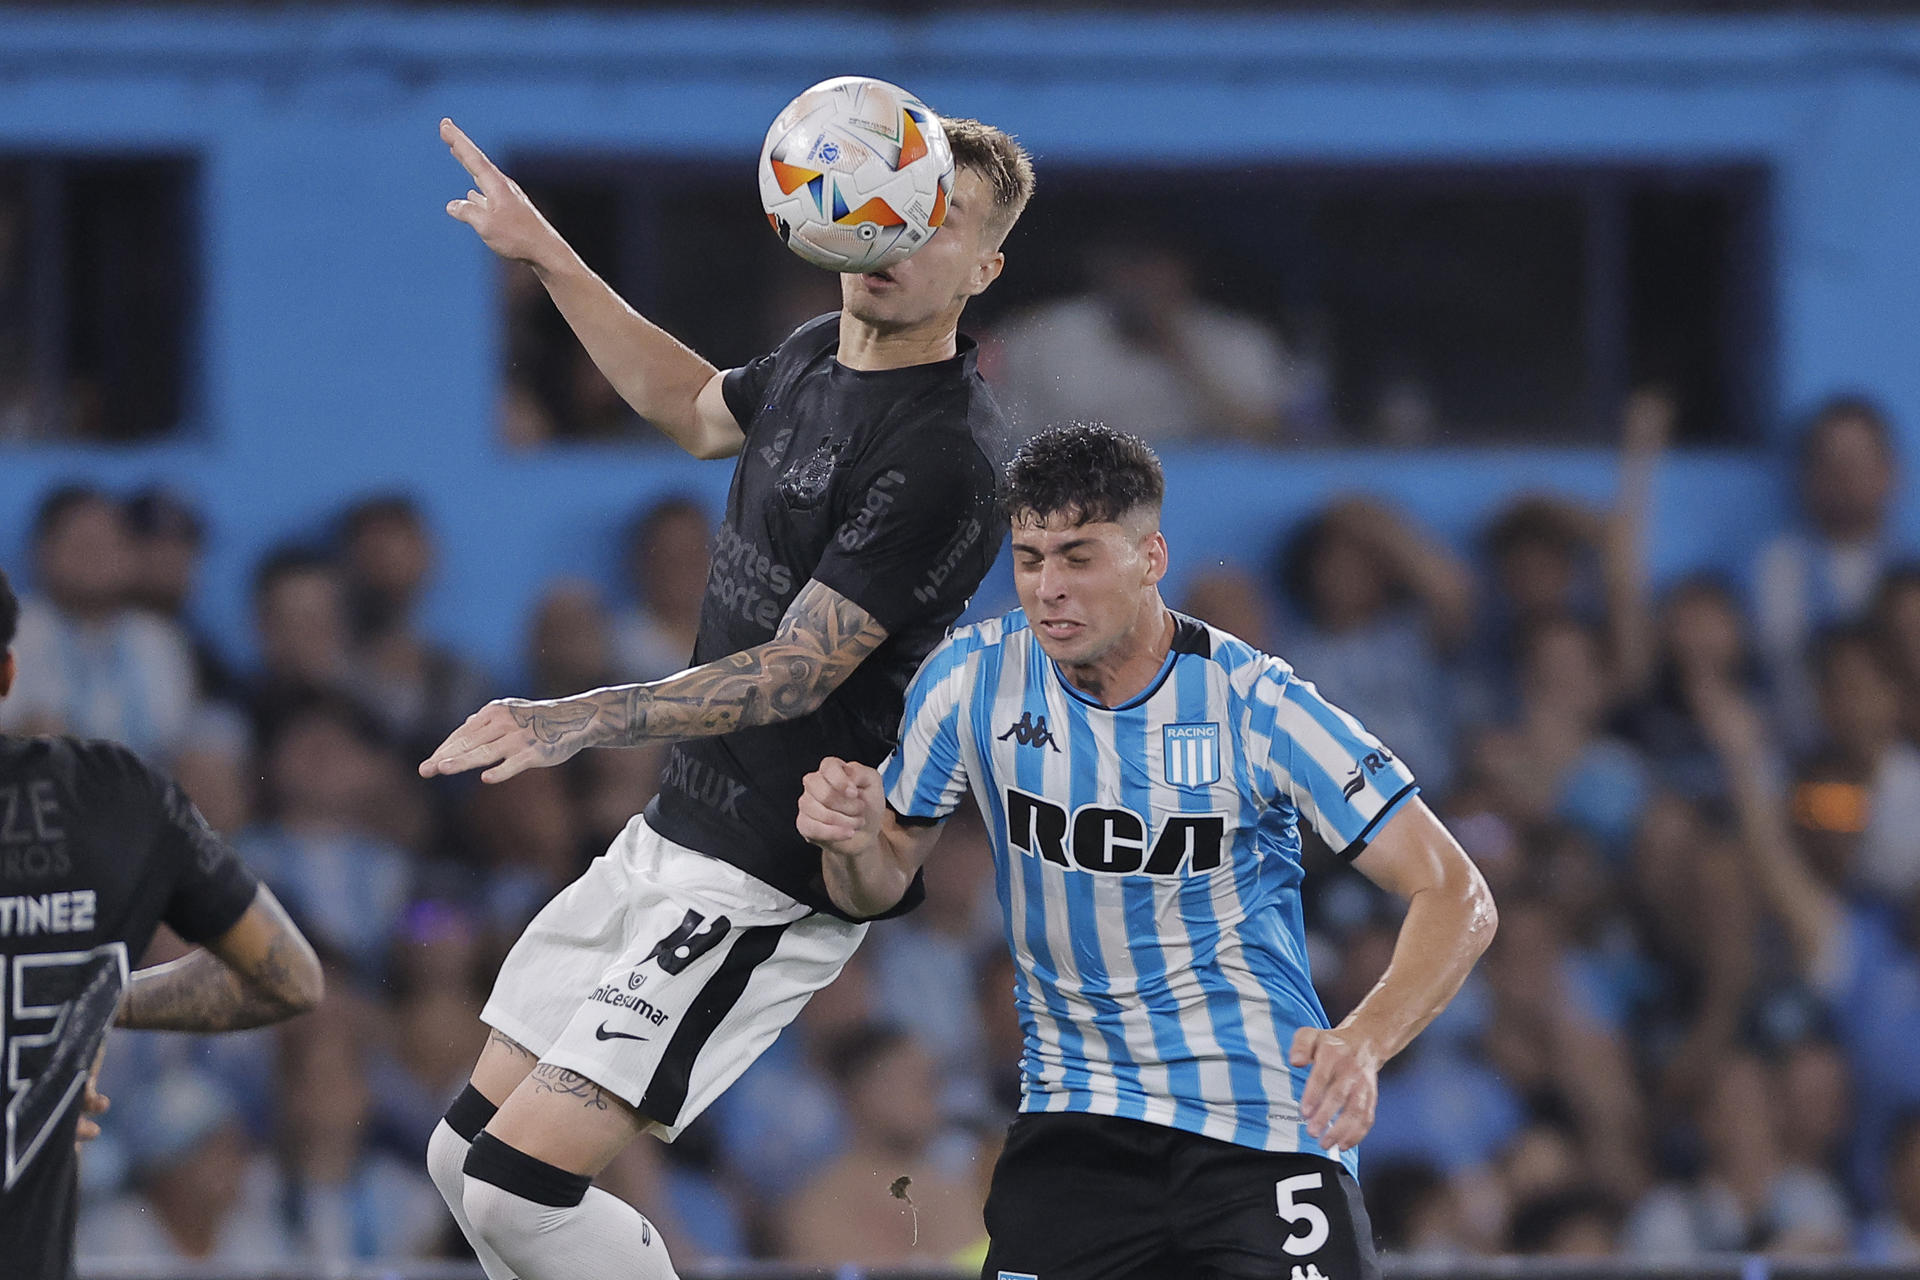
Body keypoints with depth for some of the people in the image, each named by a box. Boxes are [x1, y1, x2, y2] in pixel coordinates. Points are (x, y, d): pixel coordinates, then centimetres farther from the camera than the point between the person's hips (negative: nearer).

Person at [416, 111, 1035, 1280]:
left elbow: (797, 672, -25)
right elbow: (699, 412, 31)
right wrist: (547, 260, 29)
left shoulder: (948, 458, -20)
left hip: (771, 886, -9)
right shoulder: (821, 355, 7)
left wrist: (588, 720, -36)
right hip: (669, 834, 9)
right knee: (468, 1157, 10)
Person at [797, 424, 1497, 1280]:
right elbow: (883, 881, 10)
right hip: (1079, 1123, 2)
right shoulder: (973, 681, -4)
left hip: (1272, 1124, -2)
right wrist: (852, 842, -16)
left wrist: (1365, 1041, -32)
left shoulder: (1255, 705, -14)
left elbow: (1456, 898, -14)